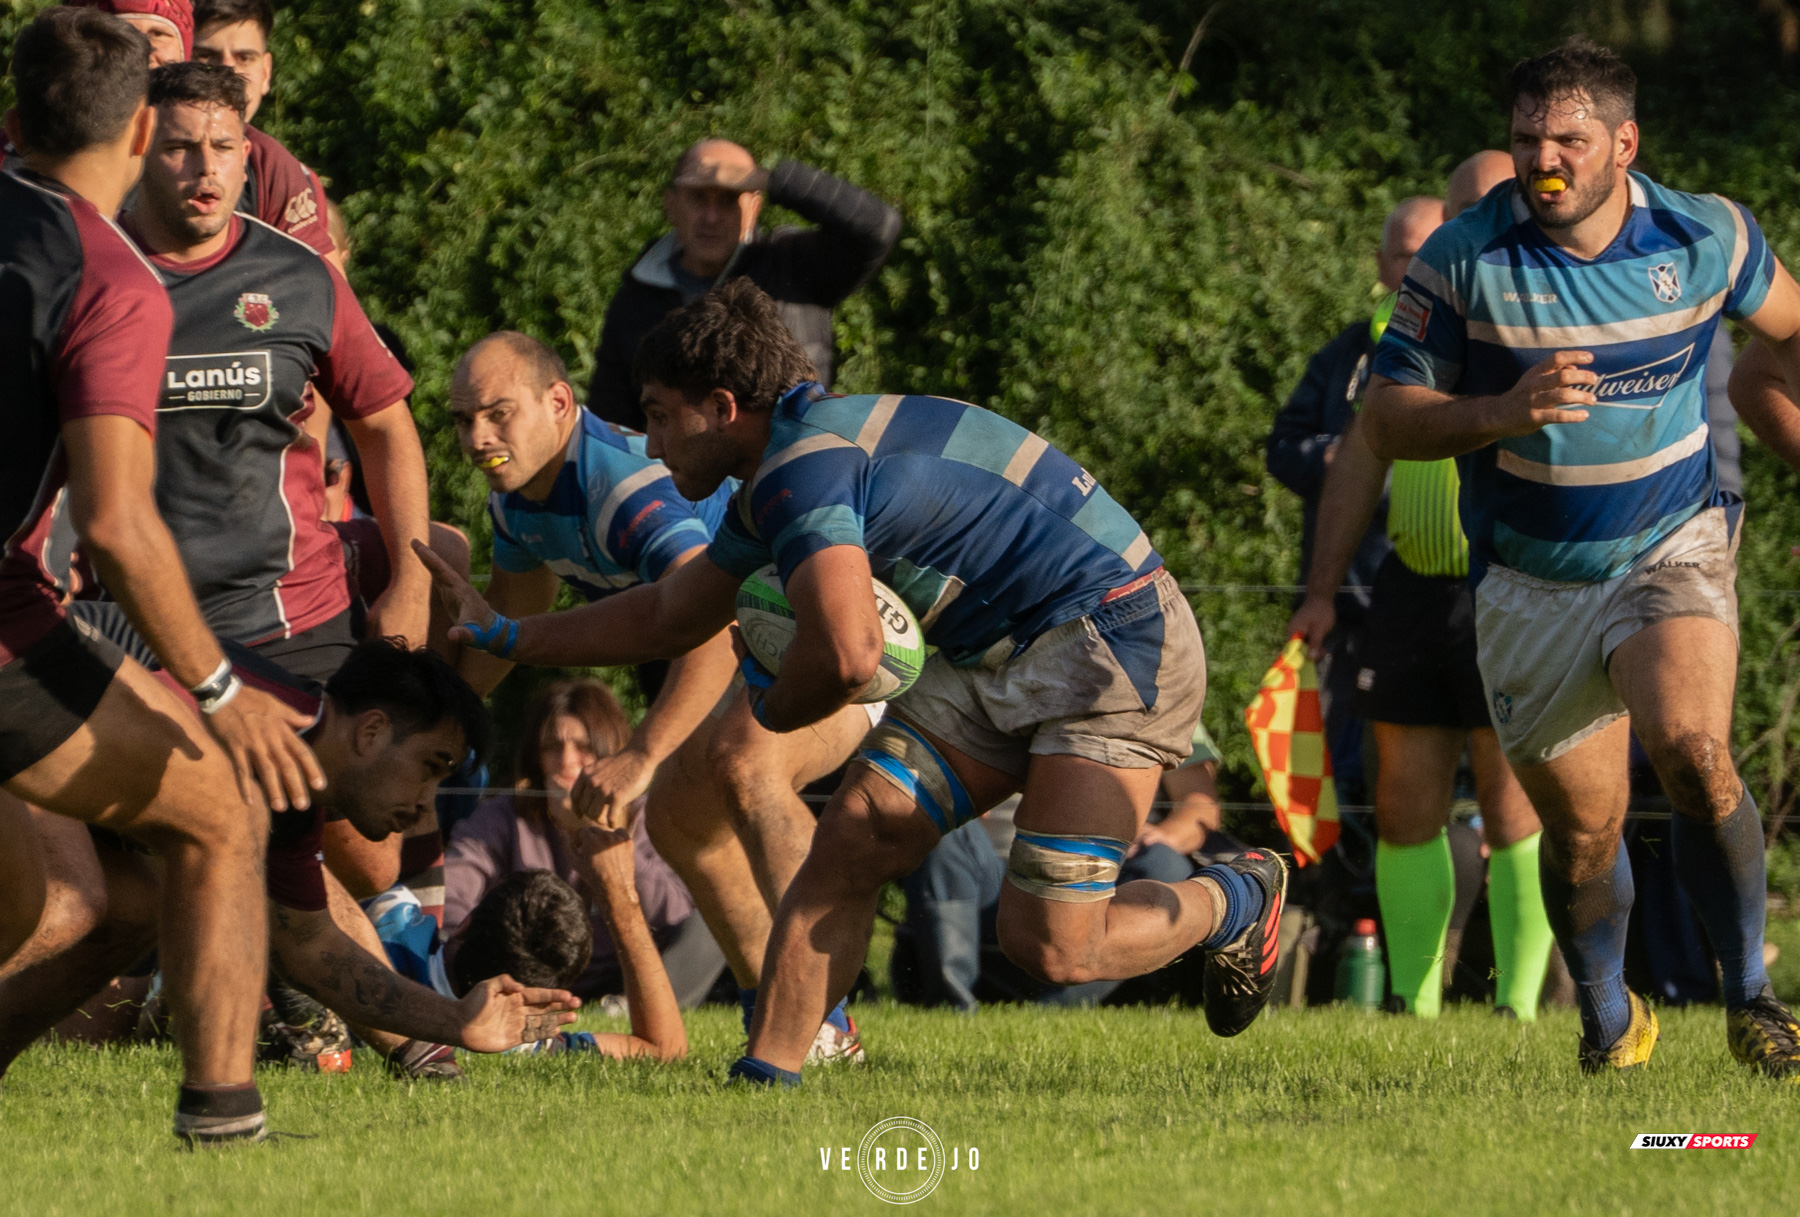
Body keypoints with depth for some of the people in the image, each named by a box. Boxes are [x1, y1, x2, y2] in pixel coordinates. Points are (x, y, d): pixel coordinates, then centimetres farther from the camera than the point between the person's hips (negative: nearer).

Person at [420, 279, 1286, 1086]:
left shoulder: (804, 468, -21)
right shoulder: (779, 480, 12)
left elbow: (846, 655, -34)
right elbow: (671, 618, 28)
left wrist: (771, 708, -10)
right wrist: (505, 636, 33)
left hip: (1114, 642, -10)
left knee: (1048, 945, -15)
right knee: (852, 838, -4)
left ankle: (1237, 901, 12)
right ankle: (766, 1076, -4)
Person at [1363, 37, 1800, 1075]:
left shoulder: (1705, 237, -9)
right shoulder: (1464, 261, -12)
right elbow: (1388, 421, -10)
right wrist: (1506, 412, -26)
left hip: (1673, 549, -1)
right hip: (1531, 585, 1)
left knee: (1692, 751, -27)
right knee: (1581, 827, 7)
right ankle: (1609, 1018, 36)